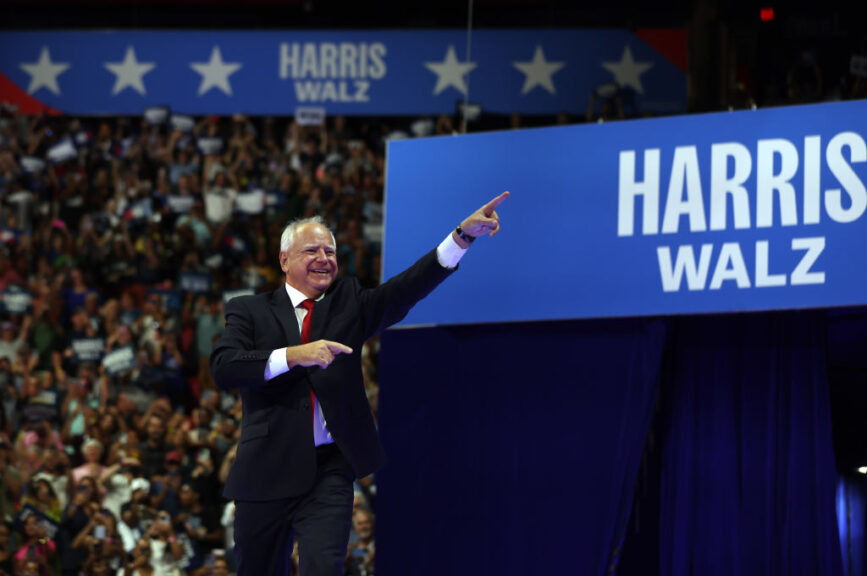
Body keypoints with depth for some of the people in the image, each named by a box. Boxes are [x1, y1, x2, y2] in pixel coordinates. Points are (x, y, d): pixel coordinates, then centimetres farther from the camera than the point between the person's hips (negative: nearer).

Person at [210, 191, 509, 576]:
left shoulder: (349, 303, 10)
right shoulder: (250, 311, 4)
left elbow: (407, 289, -4)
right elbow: (223, 368, -13)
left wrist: (464, 234, -17)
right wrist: (294, 355, -24)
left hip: (329, 470, 0)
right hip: (267, 471, 0)